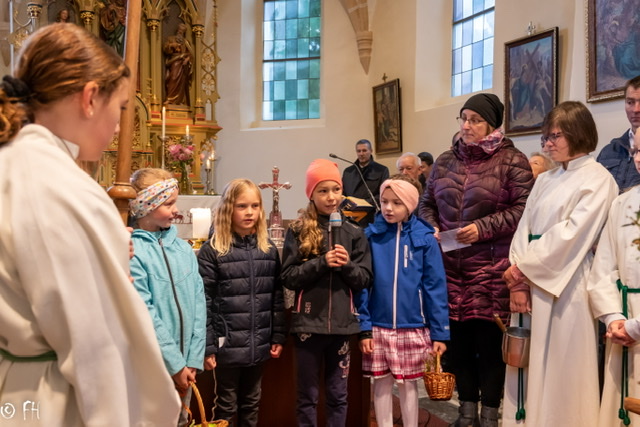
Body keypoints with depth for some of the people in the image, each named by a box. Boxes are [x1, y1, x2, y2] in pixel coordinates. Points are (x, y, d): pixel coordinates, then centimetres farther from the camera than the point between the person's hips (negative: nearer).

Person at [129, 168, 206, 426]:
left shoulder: (184, 248, 5)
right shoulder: (131, 251, -13)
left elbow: (198, 302, 3)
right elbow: (143, 315, -16)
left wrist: (194, 359, -3)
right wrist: (175, 363, -14)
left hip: (183, 366, 6)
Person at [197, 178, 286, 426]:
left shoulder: (269, 250, 6)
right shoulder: (211, 251, -8)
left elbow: (277, 298, 8)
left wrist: (278, 336, 5)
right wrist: (207, 346, -13)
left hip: (259, 345, 4)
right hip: (228, 346, -4)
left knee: (252, 404, 19)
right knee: (226, 407, 11)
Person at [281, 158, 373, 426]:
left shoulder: (354, 233, 5)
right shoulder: (298, 231, -1)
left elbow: (365, 280, 3)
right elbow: (288, 277, -8)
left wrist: (347, 265, -15)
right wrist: (322, 262, -19)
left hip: (342, 324, 2)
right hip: (309, 323, -2)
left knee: (338, 395, 13)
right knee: (307, 396, 10)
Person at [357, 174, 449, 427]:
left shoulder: (424, 239, -5)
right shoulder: (370, 236, -2)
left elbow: (435, 287, -4)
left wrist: (440, 332, -5)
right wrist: (364, 327, -8)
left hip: (413, 327, -1)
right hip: (378, 327, 1)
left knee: (408, 385, 12)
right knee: (382, 384, 11)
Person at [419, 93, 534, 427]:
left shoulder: (512, 161, -1)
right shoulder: (445, 161, 14)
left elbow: (524, 209, -8)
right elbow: (427, 203, 19)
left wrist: (483, 228, -17)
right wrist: (430, 227, 0)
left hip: (492, 267, -4)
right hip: (450, 265, 4)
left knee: (489, 339, 0)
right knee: (458, 338, 8)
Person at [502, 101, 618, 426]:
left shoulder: (598, 180, -5)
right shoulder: (545, 180, 14)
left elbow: (570, 236, -14)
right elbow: (524, 230, 7)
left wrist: (521, 268, -9)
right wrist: (518, 282, -6)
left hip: (565, 287, -6)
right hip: (531, 284, 6)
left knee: (562, 369, 1)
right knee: (528, 365, 9)